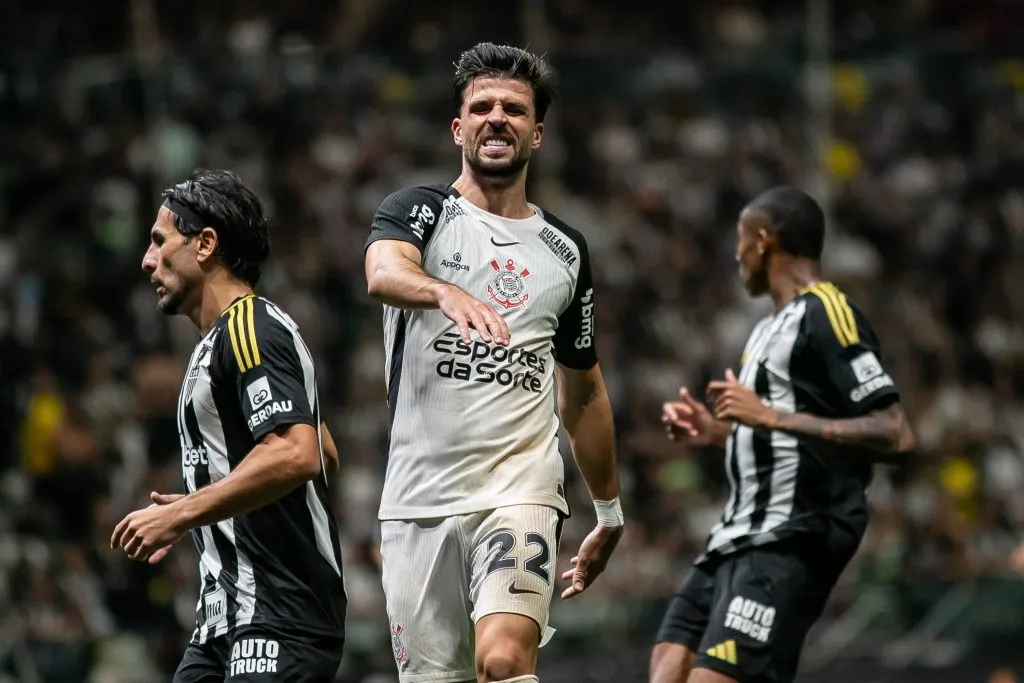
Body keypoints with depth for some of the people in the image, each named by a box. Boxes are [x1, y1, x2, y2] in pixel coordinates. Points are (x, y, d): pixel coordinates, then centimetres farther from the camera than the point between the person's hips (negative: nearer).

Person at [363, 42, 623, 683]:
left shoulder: (566, 250, 13)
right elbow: (384, 272, -24)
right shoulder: (419, 211, 2)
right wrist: (447, 293, -46)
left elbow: (584, 392, 23)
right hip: (419, 501, -1)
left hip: (519, 491, 1)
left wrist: (610, 513, 26)